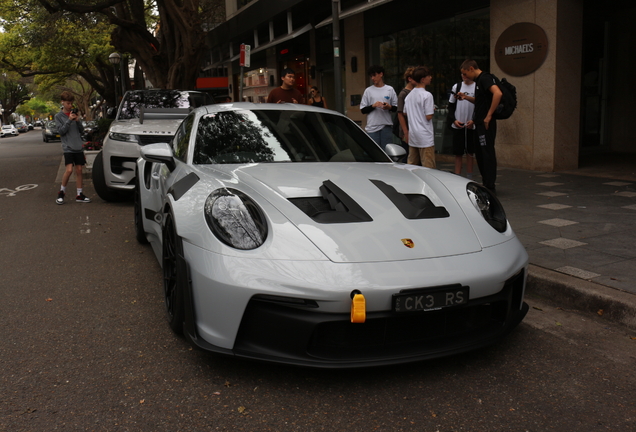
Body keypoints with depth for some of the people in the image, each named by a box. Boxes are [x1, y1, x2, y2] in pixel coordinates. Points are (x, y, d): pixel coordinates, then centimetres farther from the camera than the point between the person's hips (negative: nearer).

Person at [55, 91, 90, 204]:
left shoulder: (74, 113, 13)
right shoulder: (58, 116, 3)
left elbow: (82, 130, 11)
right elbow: (61, 131, -7)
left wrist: (78, 121, -7)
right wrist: (69, 120, -15)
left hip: (78, 147, 4)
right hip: (68, 147, -4)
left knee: (79, 170, 5)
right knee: (69, 170, -15)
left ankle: (79, 194, 11)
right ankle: (61, 192, 3)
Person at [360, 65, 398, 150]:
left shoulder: (390, 89, 9)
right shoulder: (368, 91, 7)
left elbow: (396, 108, 12)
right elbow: (363, 110, 5)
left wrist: (389, 107, -9)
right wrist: (373, 106, -11)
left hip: (386, 126, 1)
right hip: (372, 127, -1)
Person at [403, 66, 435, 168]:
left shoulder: (409, 95, 10)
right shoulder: (427, 95, -14)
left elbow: (405, 114, 15)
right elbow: (428, 117, -15)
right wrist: (433, 110, 2)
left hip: (412, 136, 8)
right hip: (425, 137, -8)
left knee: (411, 165, 11)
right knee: (428, 167, -4)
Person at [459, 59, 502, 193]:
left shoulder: (485, 78, -13)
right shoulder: (479, 80, 18)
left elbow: (497, 93, -28)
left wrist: (489, 115, -25)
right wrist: (466, 97, 13)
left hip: (486, 123, -10)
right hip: (480, 123, 10)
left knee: (487, 154, -5)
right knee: (480, 153, 15)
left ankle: (490, 187, 1)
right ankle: (485, 184, 24)